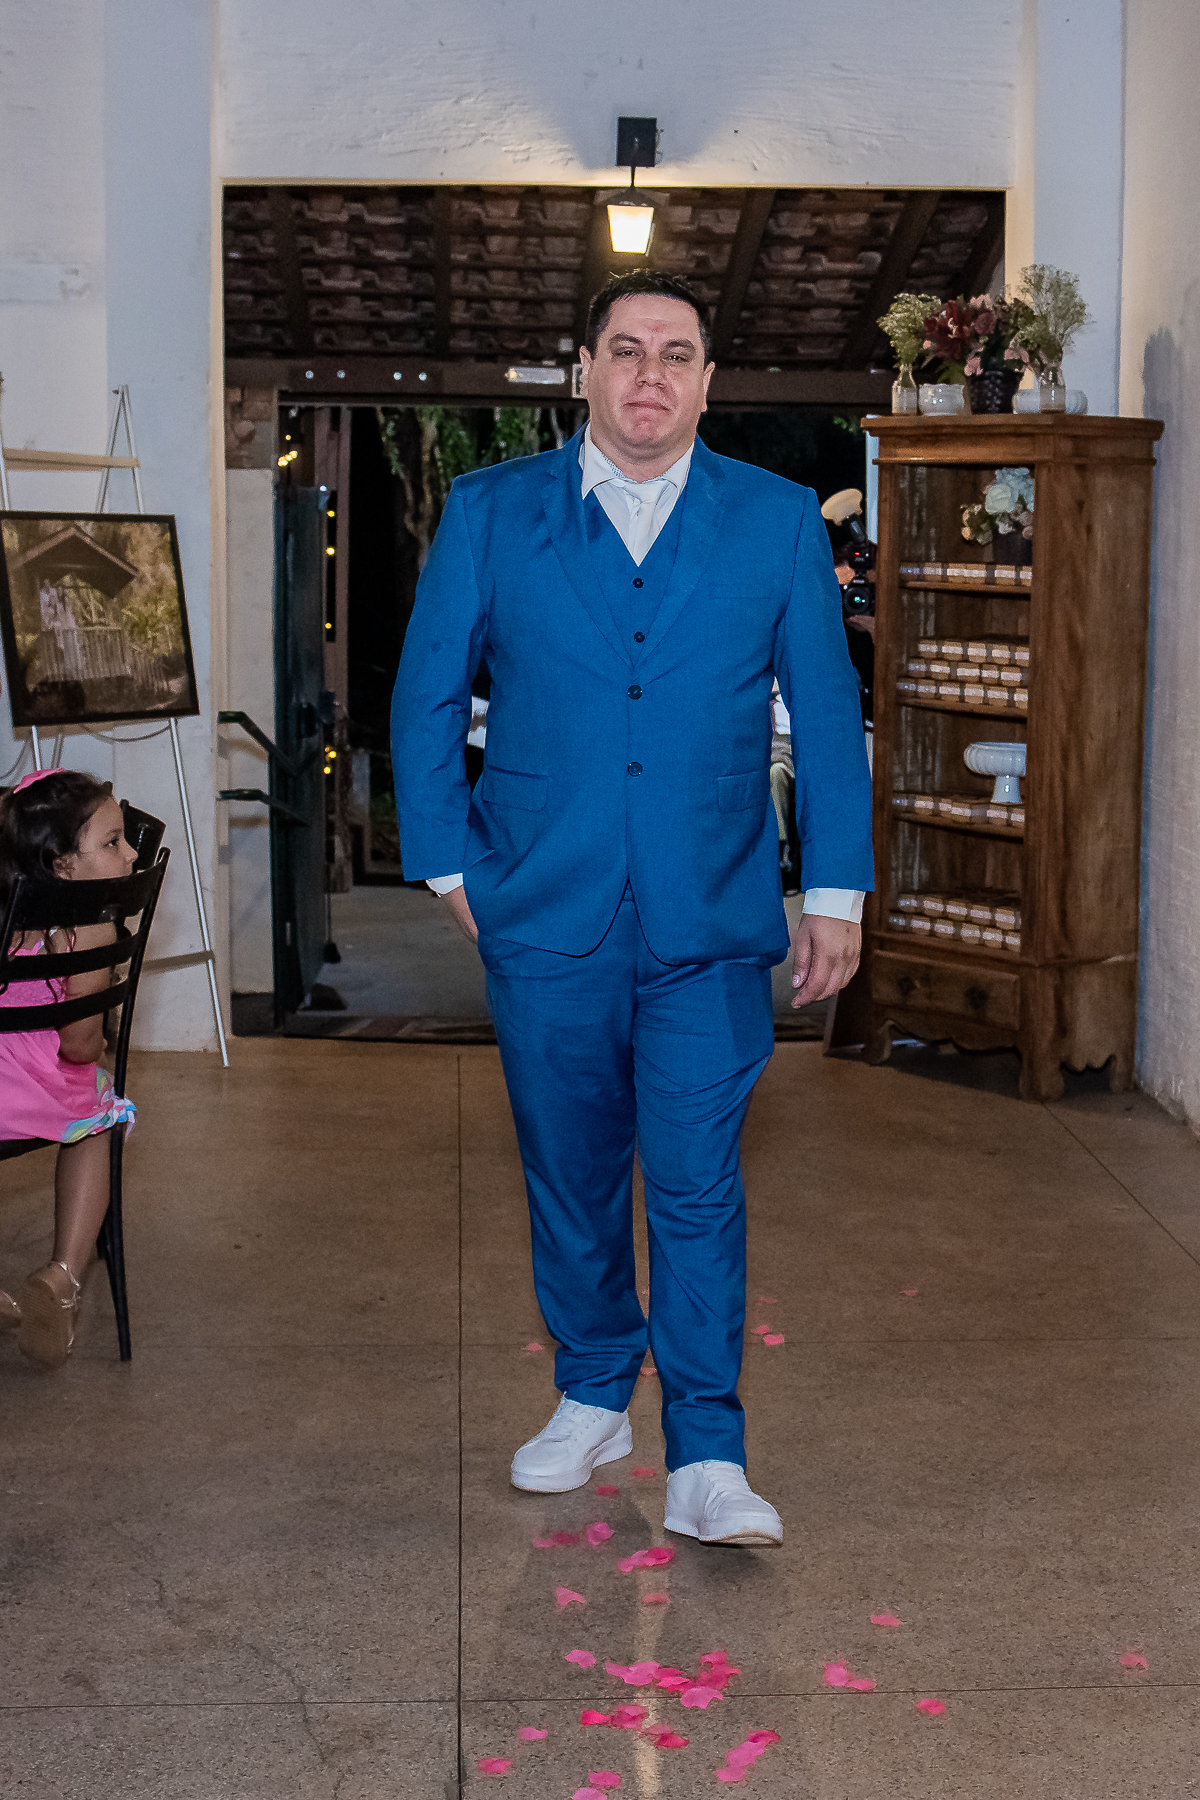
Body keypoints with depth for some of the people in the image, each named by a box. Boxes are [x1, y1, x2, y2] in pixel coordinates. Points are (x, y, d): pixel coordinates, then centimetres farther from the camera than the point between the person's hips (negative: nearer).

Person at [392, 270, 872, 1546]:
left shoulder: (779, 521, 5)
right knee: (570, 1175, 12)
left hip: (713, 924, -1)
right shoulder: (487, 513, 5)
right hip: (544, 917, 1)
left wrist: (833, 889, 1)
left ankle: (706, 1456, 3)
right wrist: (449, 862, 3)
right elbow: (425, 699, 8)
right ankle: (592, 1398, 30)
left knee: (698, 1182, -4)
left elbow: (826, 713, 6)